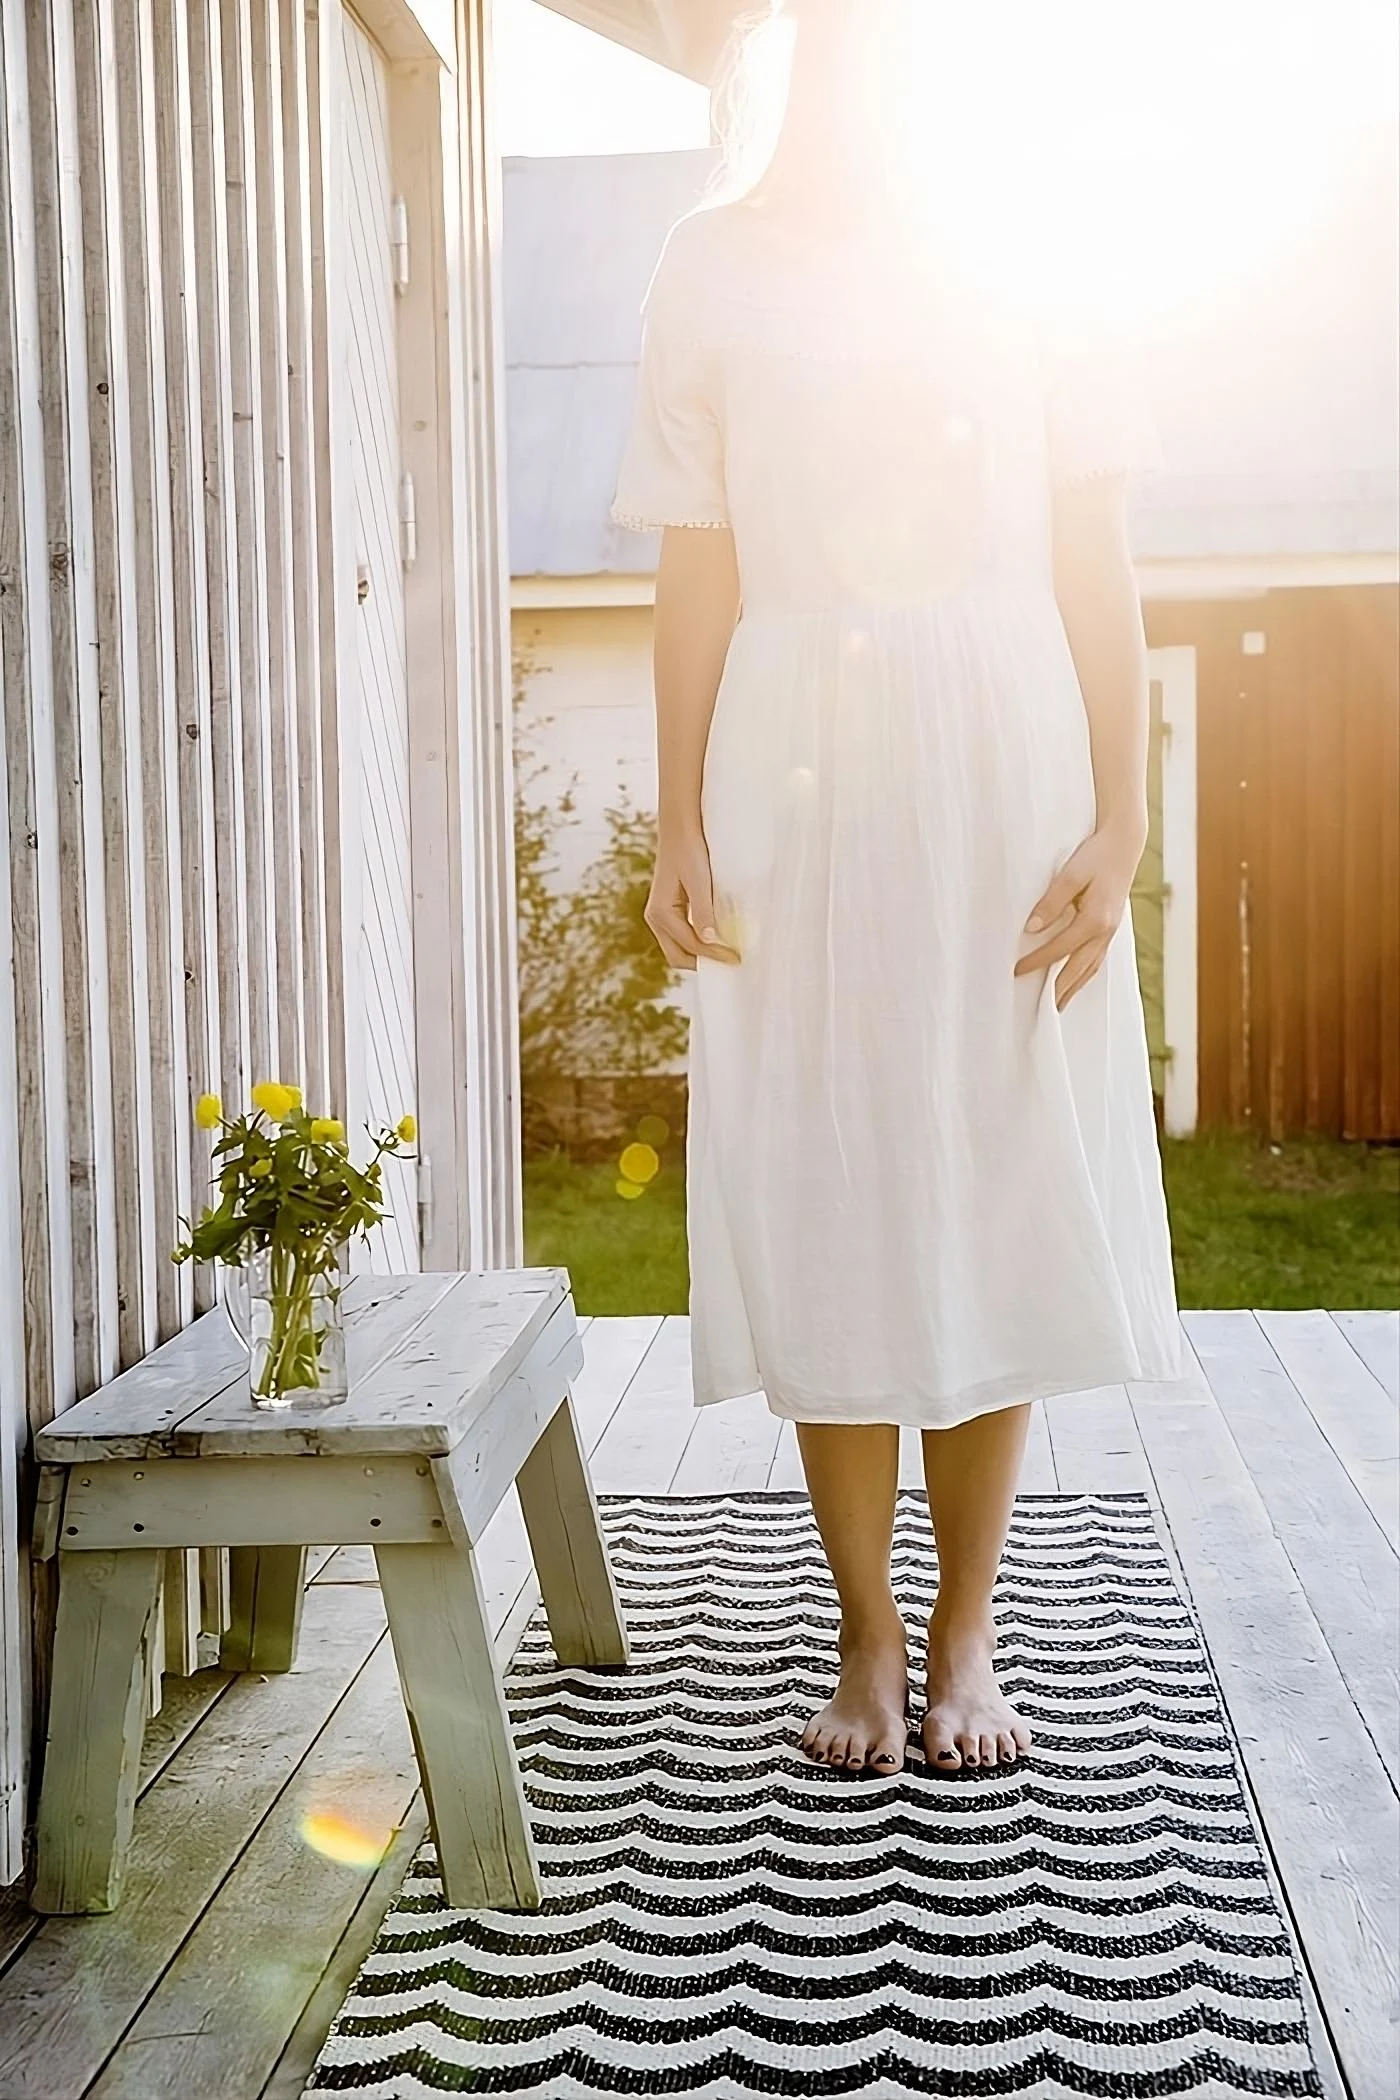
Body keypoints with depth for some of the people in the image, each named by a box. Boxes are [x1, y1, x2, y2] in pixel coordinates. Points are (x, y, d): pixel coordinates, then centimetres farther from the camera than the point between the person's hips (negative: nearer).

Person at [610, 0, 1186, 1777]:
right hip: (799, 774, 0)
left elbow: (1093, 558, 4)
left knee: (1000, 1184, 2)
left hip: (1004, 762, 0)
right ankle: (868, 1637, 14)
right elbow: (697, 572, 6)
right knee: (822, 1199, 0)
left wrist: (1118, 819, -5)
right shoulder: (713, 262, 9)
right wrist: (677, 826, -2)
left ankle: (965, 1633, 16)